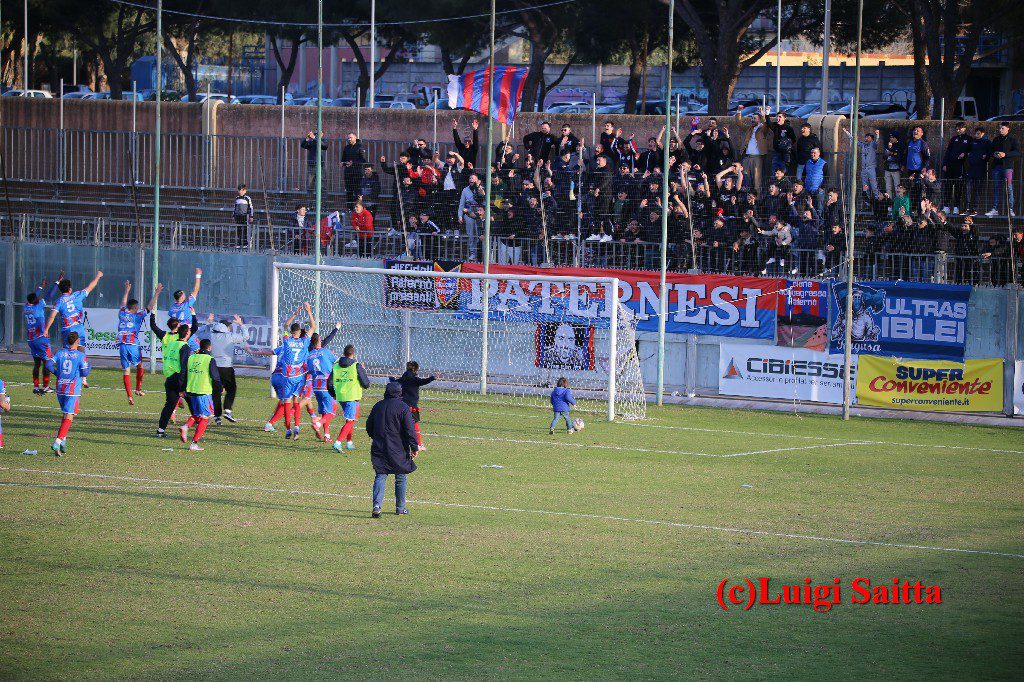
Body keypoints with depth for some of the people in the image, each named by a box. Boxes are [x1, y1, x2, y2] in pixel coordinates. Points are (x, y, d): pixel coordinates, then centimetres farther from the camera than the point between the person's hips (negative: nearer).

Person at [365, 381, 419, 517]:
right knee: (401, 478, 13)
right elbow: (410, 430, -13)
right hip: (398, 450, -3)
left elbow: (369, 427, 16)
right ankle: (400, 507, 20)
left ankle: (377, 505, -19)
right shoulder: (403, 408, -10)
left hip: (379, 448, 3)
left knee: (380, 476, 1)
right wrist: (414, 448, -7)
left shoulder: (377, 406, 6)